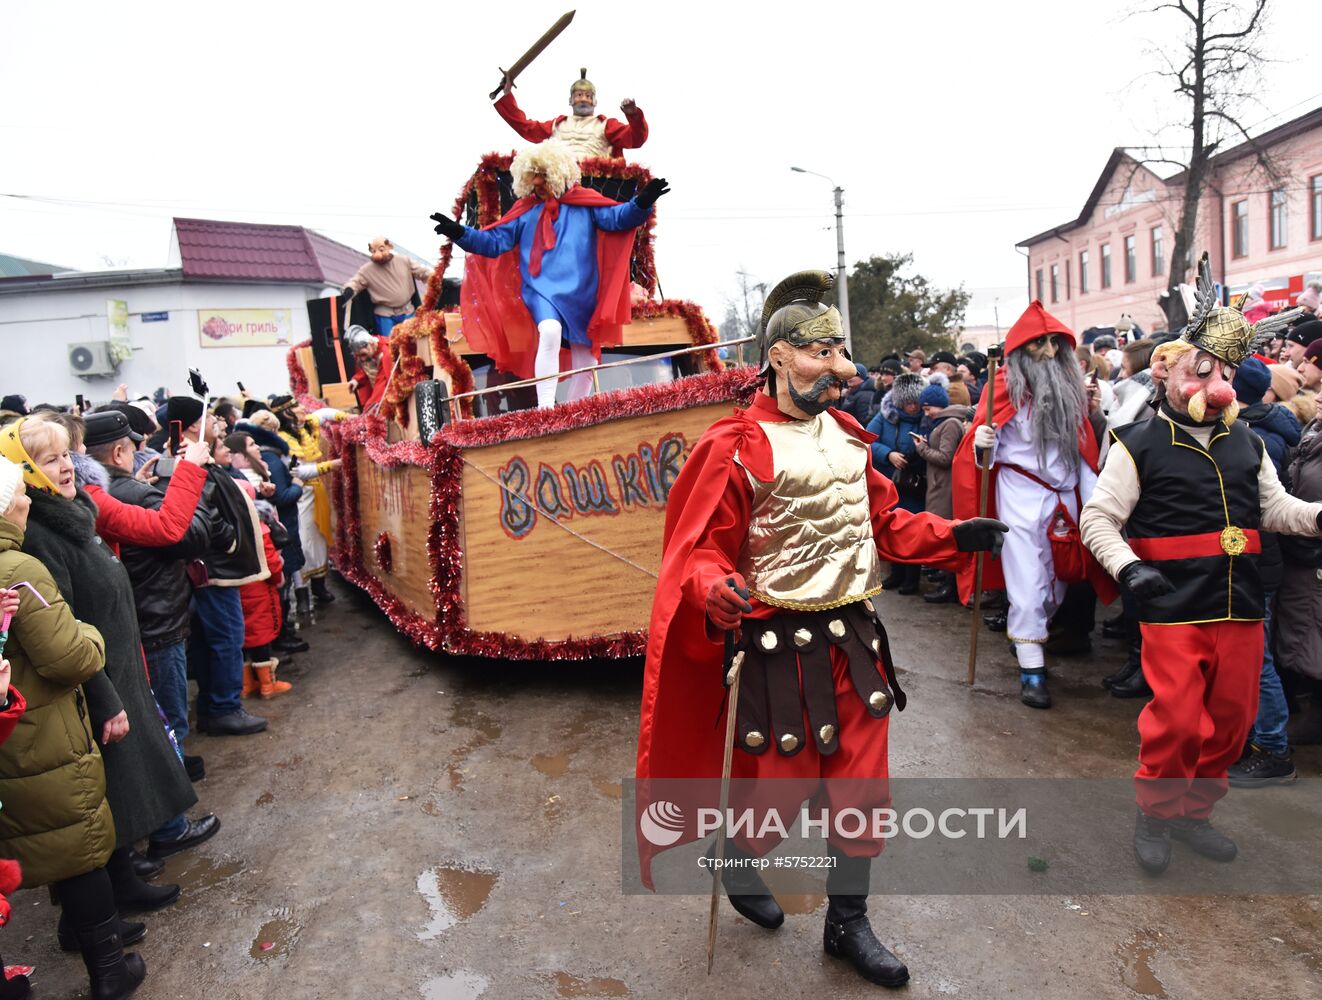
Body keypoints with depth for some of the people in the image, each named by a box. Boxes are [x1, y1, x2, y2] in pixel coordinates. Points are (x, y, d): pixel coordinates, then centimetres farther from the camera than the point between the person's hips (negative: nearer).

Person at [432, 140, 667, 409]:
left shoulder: (585, 202, 8)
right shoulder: (525, 211, 11)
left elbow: (617, 217, -4)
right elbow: (495, 242, 11)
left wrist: (641, 204, -23)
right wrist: (460, 233, -1)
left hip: (581, 293, 2)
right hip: (542, 289, -1)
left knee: (585, 360, 5)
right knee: (550, 332, -32)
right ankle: (545, 408, -33)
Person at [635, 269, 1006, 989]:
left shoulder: (846, 434, 9)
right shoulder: (736, 446, -13)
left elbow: (884, 521, 16)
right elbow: (702, 551, -14)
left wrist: (953, 535, 3)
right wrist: (717, 591, -35)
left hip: (854, 638, 7)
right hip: (781, 643, -6)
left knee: (863, 788, 14)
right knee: (779, 789, 7)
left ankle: (847, 924, 37)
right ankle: (738, 867, 44)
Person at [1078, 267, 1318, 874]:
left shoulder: (1247, 444, 11)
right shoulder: (1140, 446, -5)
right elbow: (1098, 519, -7)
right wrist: (1128, 568, -21)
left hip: (1241, 608, 6)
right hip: (1175, 611, -6)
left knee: (1230, 720, 14)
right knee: (1177, 721, -5)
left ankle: (1194, 813, 34)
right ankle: (1153, 817, 18)